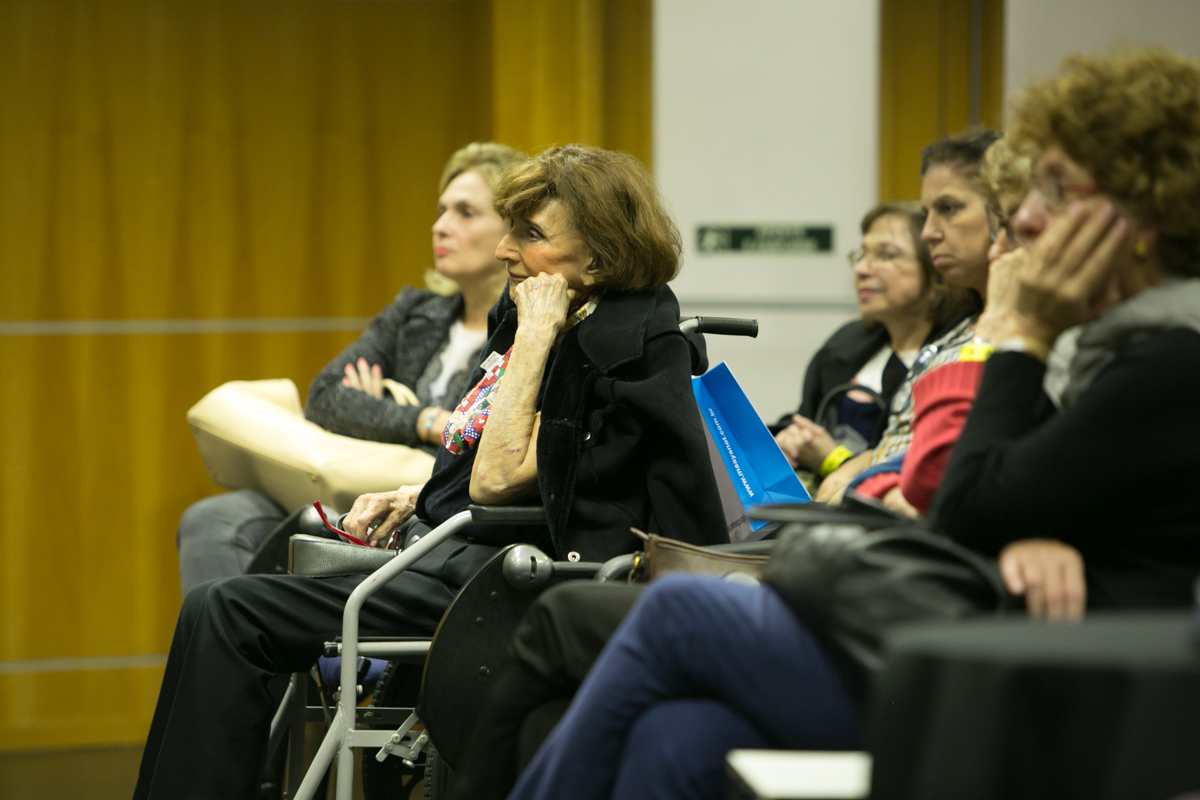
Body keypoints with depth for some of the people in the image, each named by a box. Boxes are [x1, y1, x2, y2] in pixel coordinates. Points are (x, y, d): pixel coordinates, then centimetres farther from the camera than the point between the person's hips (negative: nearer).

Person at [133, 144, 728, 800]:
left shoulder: (622, 345, -17)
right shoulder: (530, 312, 11)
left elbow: (499, 476, -23)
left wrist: (536, 334, -19)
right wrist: (411, 498, 8)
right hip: (447, 539, 10)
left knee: (225, 615, -14)